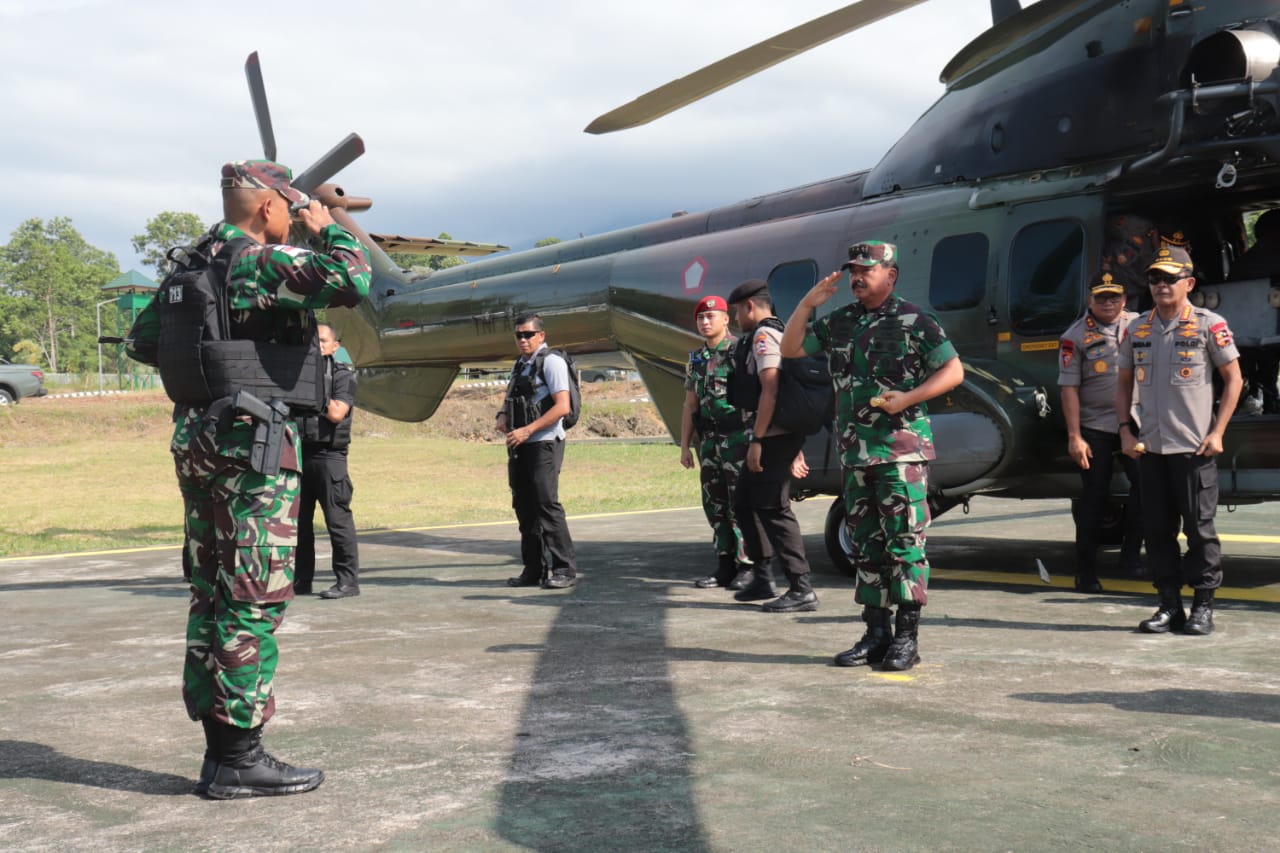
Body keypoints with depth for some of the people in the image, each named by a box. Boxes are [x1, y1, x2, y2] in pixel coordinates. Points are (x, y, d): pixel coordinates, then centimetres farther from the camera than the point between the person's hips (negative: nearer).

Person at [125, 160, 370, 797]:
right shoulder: (262, 261, -11)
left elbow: (141, 342, 20)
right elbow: (351, 282, -23)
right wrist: (328, 228, -5)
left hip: (195, 439, 9)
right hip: (252, 441, -9)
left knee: (211, 596, 11)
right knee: (254, 600, -5)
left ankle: (219, 750, 18)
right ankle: (239, 759, -1)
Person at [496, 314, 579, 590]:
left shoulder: (551, 362, -6)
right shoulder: (519, 366, 18)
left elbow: (562, 407, -15)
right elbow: (511, 400, 30)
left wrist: (527, 430, -19)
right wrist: (503, 417, 6)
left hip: (544, 444, -8)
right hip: (520, 446, 8)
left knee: (546, 503, -12)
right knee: (524, 507, 7)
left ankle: (565, 569, -7)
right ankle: (534, 570, 14)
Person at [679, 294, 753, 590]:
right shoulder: (696, 359, 16)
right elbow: (690, 404, 18)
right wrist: (685, 445, 14)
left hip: (737, 436, -7)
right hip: (709, 440, 7)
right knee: (715, 504, 9)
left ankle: (746, 566, 0)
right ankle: (725, 566, 16)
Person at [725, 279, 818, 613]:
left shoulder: (763, 335, -10)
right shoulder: (777, 333, 21)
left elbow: (770, 391, -21)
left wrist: (757, 440, -22)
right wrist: (794, 447, 24)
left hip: (773, 436, -11)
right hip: (773, 436, 11)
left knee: (772, 509, -10)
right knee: (743, 503, 16)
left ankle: (801, 589, -10)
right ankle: (762, 578, 22)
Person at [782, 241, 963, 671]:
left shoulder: (913, 320, -3)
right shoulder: (839, 322, 14)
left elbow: (953, 370, -4)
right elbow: (790, 349, 17)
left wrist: (907, 398, -15)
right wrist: (807, 305, 4)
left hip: (902, 448, -6)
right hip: (855, 452, 6)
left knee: (904, 541, -5)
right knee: (865, 543, 9)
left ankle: (907, 636, 0)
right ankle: (876, 632, 17)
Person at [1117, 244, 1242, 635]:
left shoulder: (1209, 325, -3)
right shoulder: (1137, 329, 10)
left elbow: (1233, 378, 0)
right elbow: (1124, 382, 17)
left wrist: (1217, 432, -7)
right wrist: (1125, 430, 6)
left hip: (1194, 446, -4)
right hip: (1149, 446, 5)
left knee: (1199, 527, 0)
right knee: (1156, 529, 7)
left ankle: (1203, 606, 11)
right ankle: (1169, 605, 16)